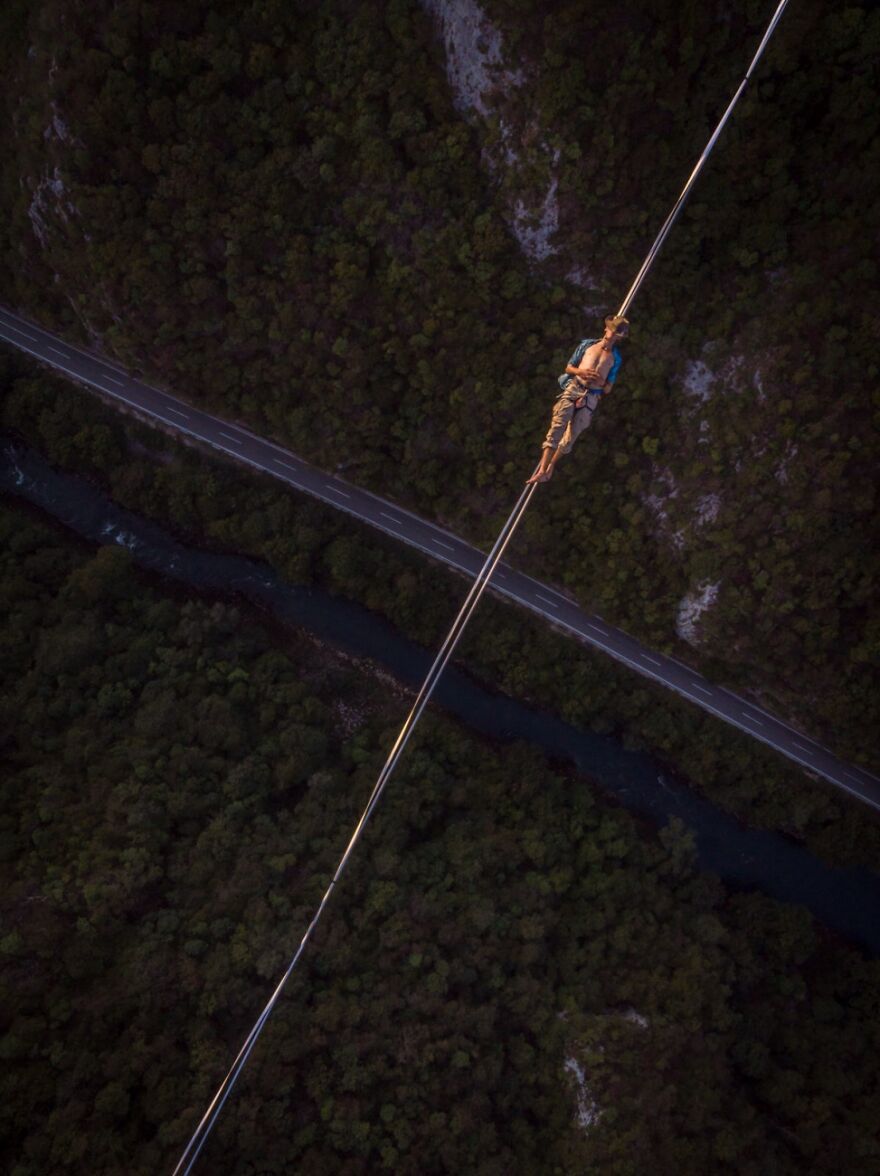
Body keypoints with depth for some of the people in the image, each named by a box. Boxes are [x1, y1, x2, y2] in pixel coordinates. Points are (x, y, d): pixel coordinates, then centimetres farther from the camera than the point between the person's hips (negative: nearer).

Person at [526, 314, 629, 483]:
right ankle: (542, 470, -19)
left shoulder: (615, 358, 15)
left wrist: (601, 382, -7)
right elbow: (568, 367, 14)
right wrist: (580, 371, -6)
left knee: (571, 436, -1)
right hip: (573, 388, -1)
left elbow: (608, 388, 14)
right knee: (557, 426, -15)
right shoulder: (587, 345, 15)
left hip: (592, 397, 1)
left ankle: (551, 465, 18)